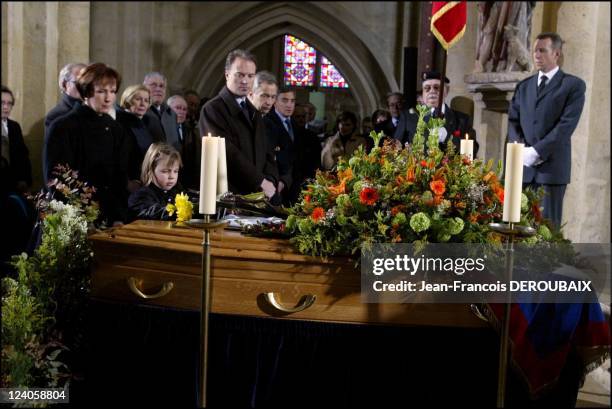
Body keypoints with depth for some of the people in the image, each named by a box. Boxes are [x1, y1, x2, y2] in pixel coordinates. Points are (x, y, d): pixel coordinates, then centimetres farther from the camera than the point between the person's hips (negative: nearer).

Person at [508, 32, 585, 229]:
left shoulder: (573, 85, 2)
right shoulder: (523, 86, 19)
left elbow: (567, 124, -8)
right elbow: (513, 121, 14)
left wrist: (537, 151, -13)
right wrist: (521, 148, -5)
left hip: (552, 164, -4)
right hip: (523, 164, 4)